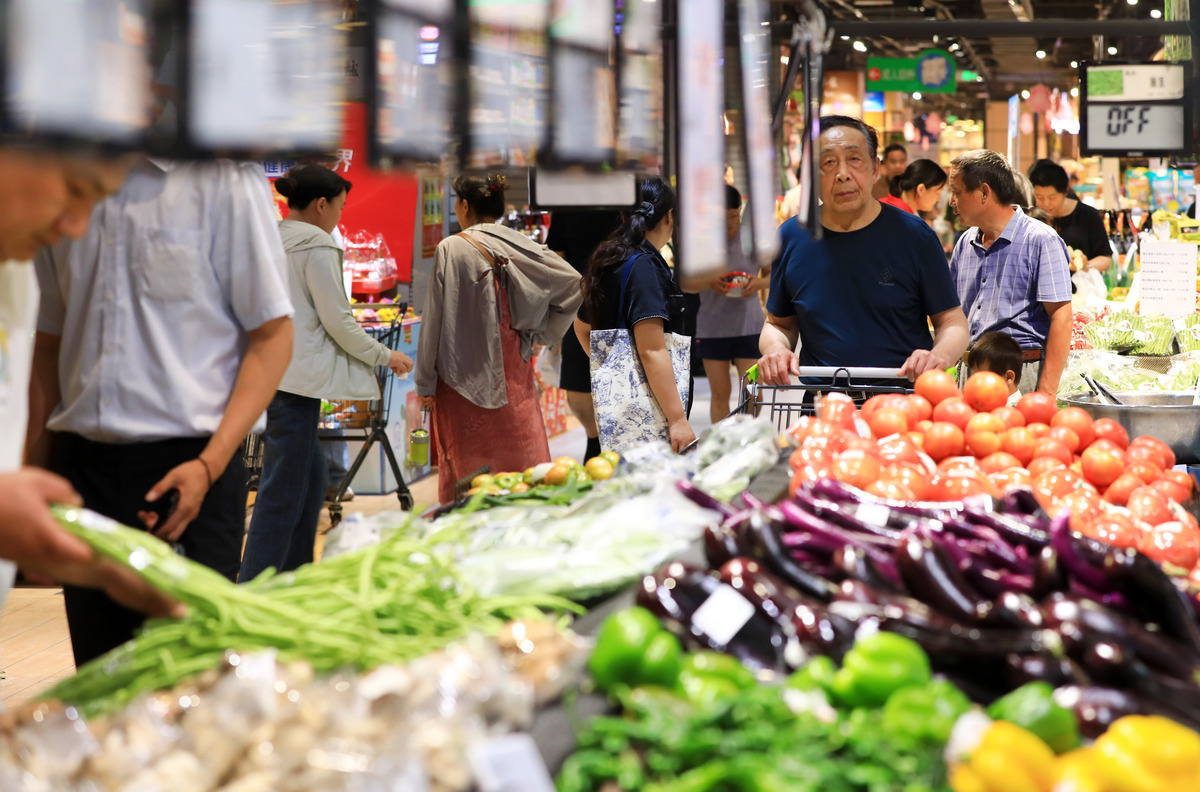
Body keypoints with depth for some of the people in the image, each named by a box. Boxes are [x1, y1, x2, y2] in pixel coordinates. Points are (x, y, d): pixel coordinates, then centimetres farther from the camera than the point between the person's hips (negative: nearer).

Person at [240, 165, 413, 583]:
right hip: (296, 380, -9)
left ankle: (293, 576, 24)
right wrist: (385, 356, 1)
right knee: (282, 490, -7)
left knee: (312, 472, 19)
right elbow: (338, 321, -11)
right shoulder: (317, 247, -10)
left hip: (268, 372, 9)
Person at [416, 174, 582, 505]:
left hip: (463, 378, -4)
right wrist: (541, 334, 5)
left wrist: (425, 383, -2)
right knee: (525, 466, 8)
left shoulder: (451, 249, -9)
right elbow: (573, 284, -1)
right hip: (514, 374, 4)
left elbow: (435, 319, -7)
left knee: (462, 469, 4)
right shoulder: (519, 246, 2)